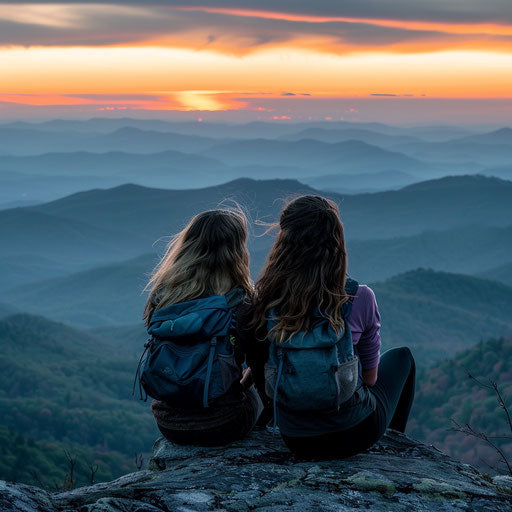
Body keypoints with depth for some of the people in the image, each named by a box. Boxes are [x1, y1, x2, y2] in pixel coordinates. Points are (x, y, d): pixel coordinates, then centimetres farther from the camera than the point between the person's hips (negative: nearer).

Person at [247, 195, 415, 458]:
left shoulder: (264, 300, -15)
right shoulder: (359, 299, -21)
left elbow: (259, 372, -1)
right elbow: (370, 375, -7)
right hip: (353, 435, -3)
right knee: (400, 356, 28)